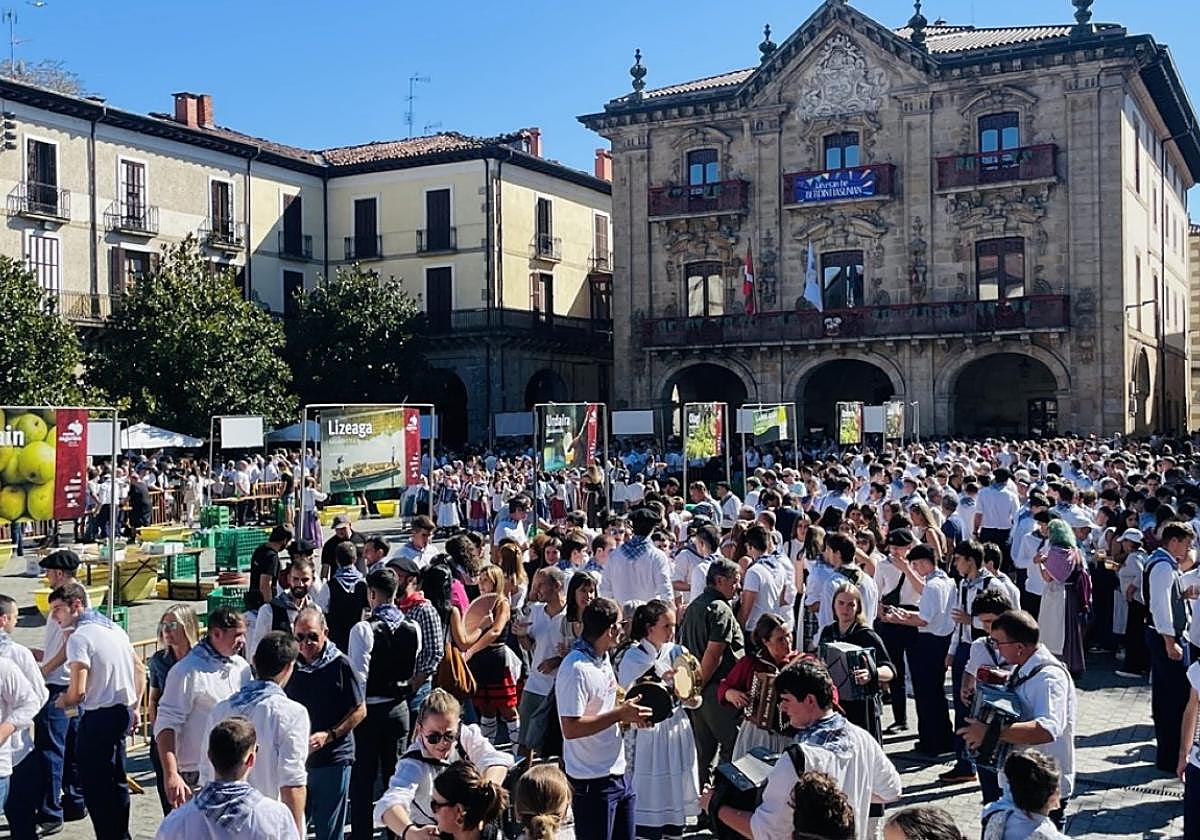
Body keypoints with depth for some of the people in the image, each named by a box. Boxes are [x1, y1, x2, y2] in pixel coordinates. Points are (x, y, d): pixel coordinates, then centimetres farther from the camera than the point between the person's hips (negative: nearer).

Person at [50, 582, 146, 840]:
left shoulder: (79, 637, -15)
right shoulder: (114, 628, 10)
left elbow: (78, 692, -21)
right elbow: (140, 670, 17)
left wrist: (63, 701, 0)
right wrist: (134, 708, 21)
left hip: (98, 717, -9)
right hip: (123, 712, 9)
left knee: (95, 785, 3)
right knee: (116, 780, 20)